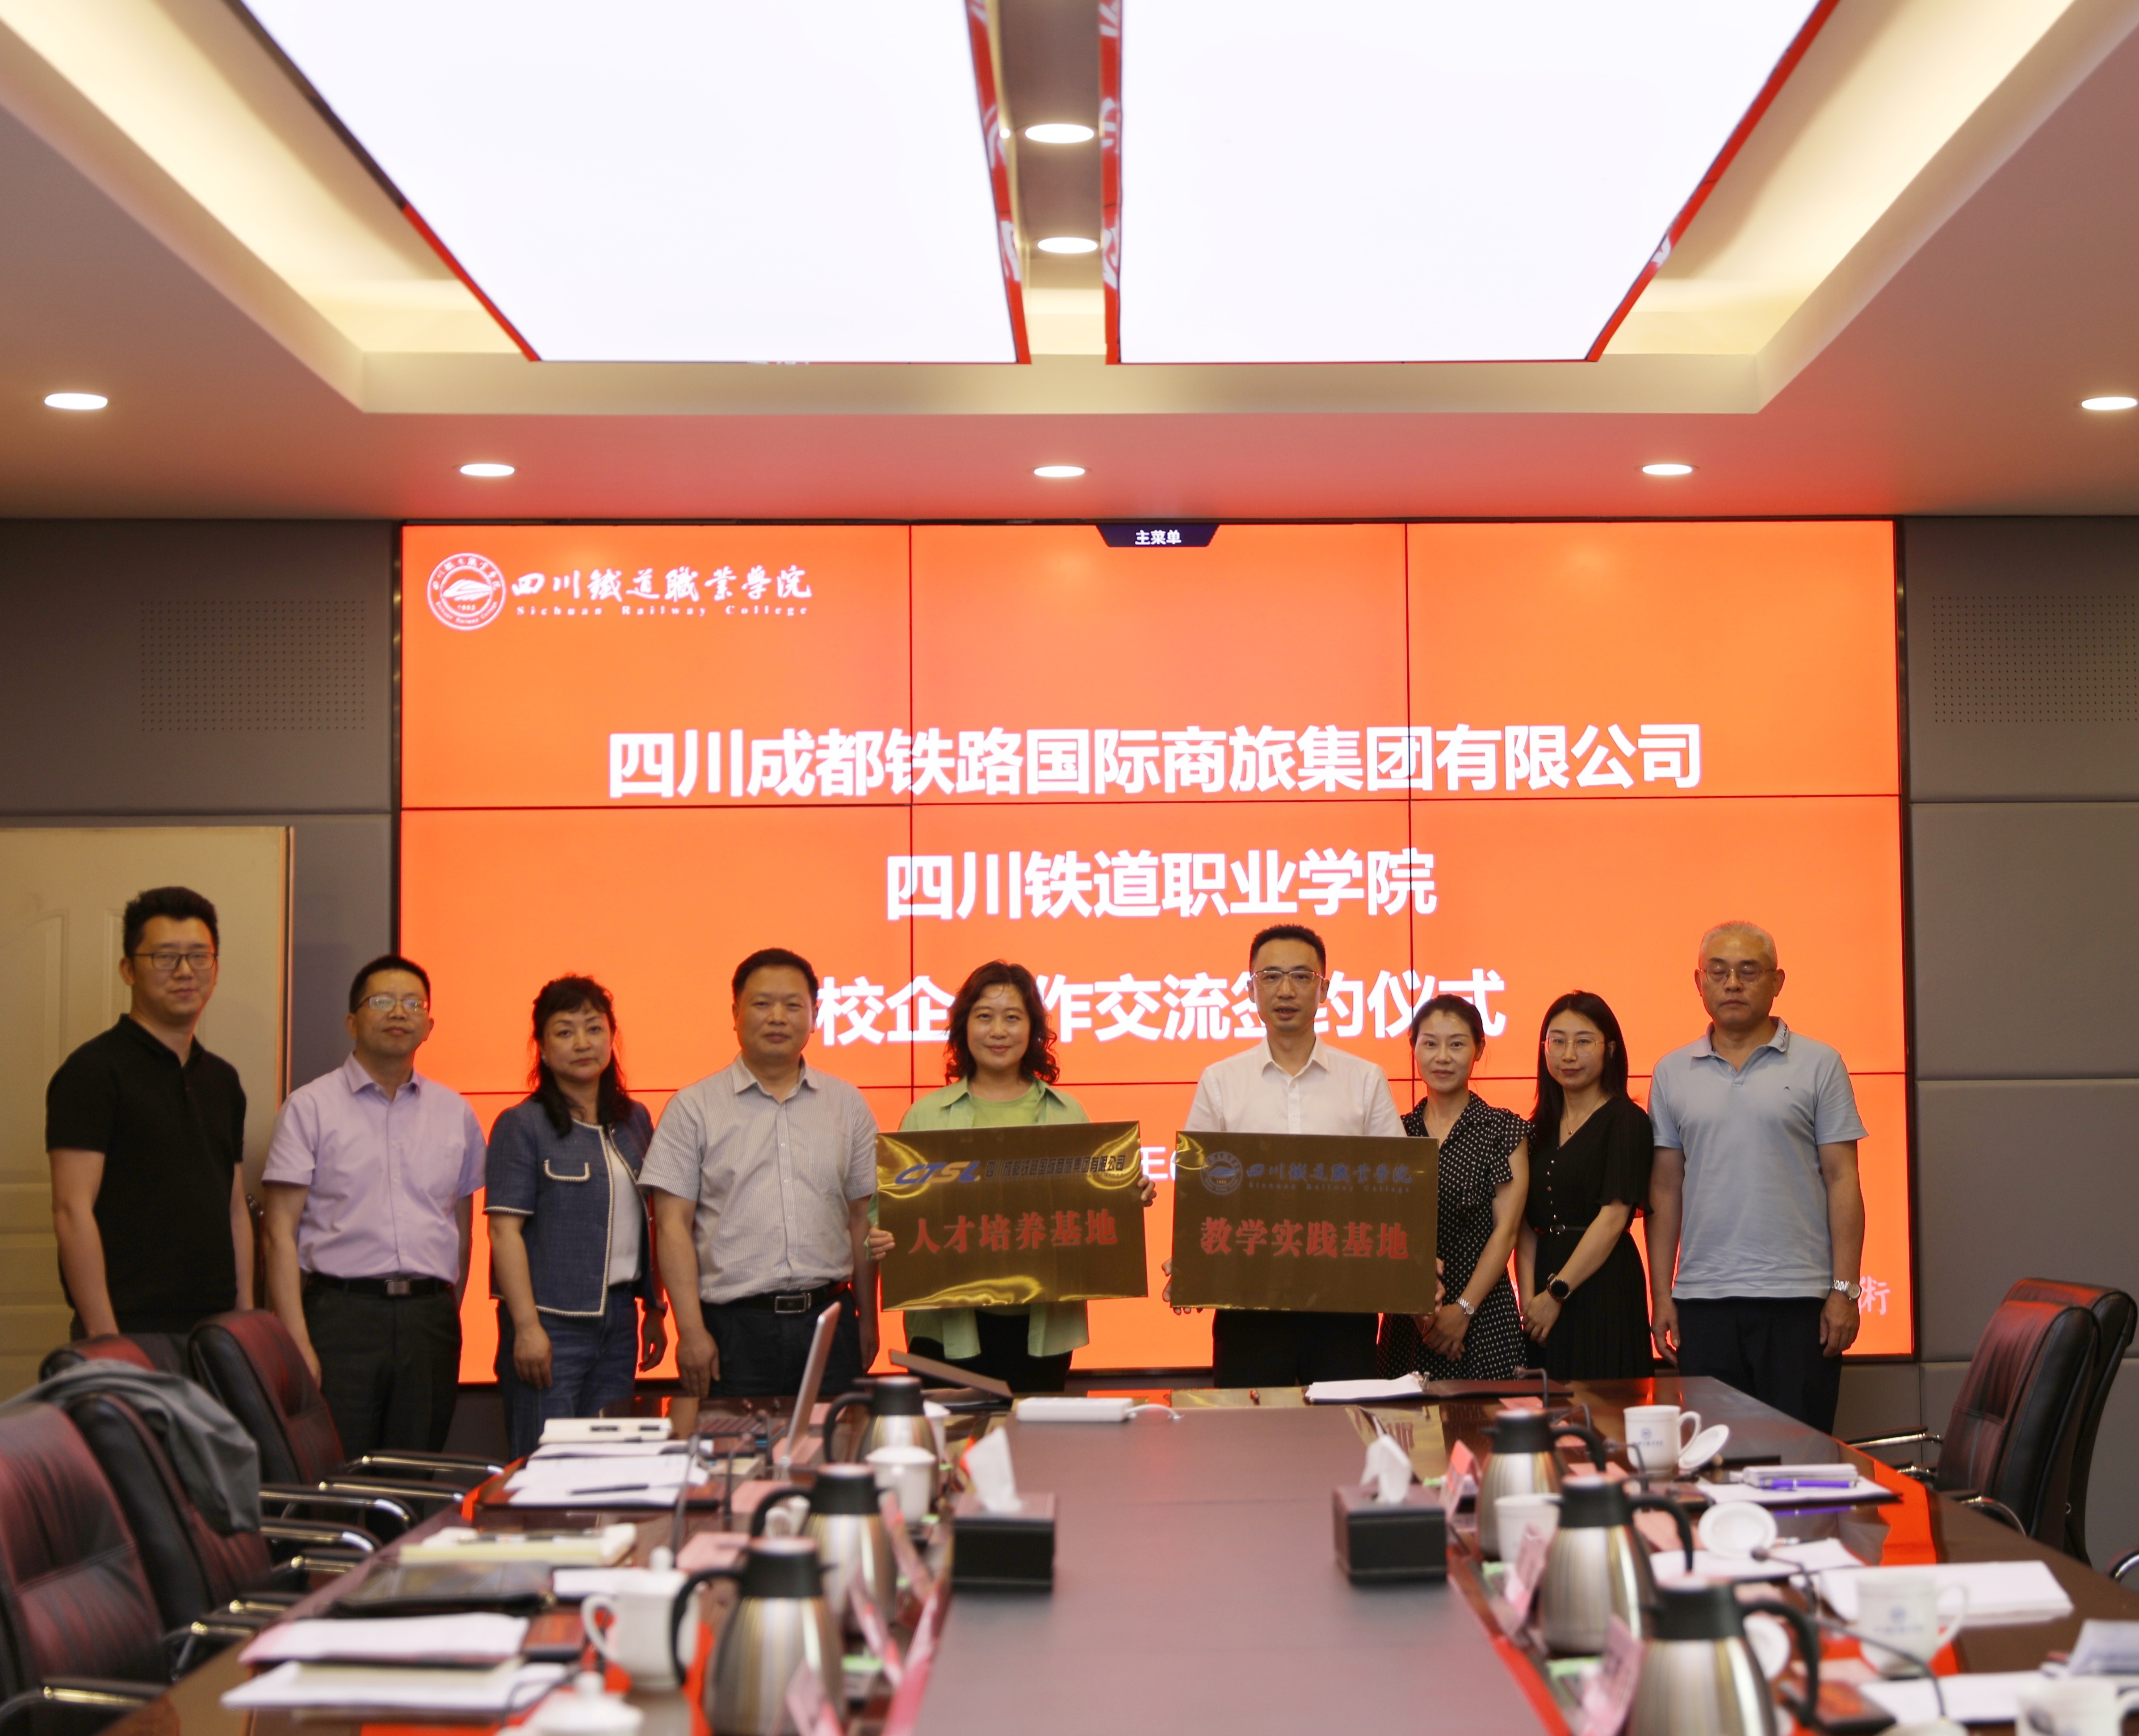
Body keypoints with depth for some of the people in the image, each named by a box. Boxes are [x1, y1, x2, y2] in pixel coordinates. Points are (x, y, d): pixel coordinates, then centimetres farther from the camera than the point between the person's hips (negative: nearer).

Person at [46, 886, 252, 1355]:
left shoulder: (222, 1081, 15)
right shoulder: (94, 1070, -6)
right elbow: (72, 1211, -13)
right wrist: (103, 1338, -17)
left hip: (217, 1331, 6)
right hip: (133, 1331, -6)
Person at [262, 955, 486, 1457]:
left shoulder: (456, 1113, 14)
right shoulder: (310, 1108, 3)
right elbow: (282, 1232, -3)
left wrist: (447, 1318, 10)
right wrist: (298, 1343, -11)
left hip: (430, 1317, 3)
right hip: (342, 1314, -3)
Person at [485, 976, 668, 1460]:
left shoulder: (634, 1121, 12)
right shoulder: (521, 1125, -4)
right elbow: (505, 1228, -10)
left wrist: (654, 1310, 15)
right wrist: (526, 1326, -16)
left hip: (619, 1317, 5)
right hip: (552, 1319, -5)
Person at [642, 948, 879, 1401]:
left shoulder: (847, 1105, 12)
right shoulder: (692, 1109, 3)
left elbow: (862, 1217, 14)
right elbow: (673, 1224, -2)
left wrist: (867, 1320, 10)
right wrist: (691, 1331, -9)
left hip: (829, 1318, 2)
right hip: (735, 1327, -2)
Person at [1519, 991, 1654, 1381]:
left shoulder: (1626, 1121, -4)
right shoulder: (1541, 1127, 14)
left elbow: (1614, 1217, -13)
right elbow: (1526, 1222, 8)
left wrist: (1557, 1293, -14)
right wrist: (1528, 1298, -6)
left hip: (1602, 1286, -5)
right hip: (1545, 1280, 5)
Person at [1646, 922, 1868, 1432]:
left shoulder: (1819, 1065, 4)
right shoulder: (1673, 1074, 11)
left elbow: (1841, 1180, 1)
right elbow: (1665, 1189, 11)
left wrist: (1845, 1289, -6)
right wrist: (1661, 1294, 6)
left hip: (1798, 1295, -2)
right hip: (1702, 1298, 2)